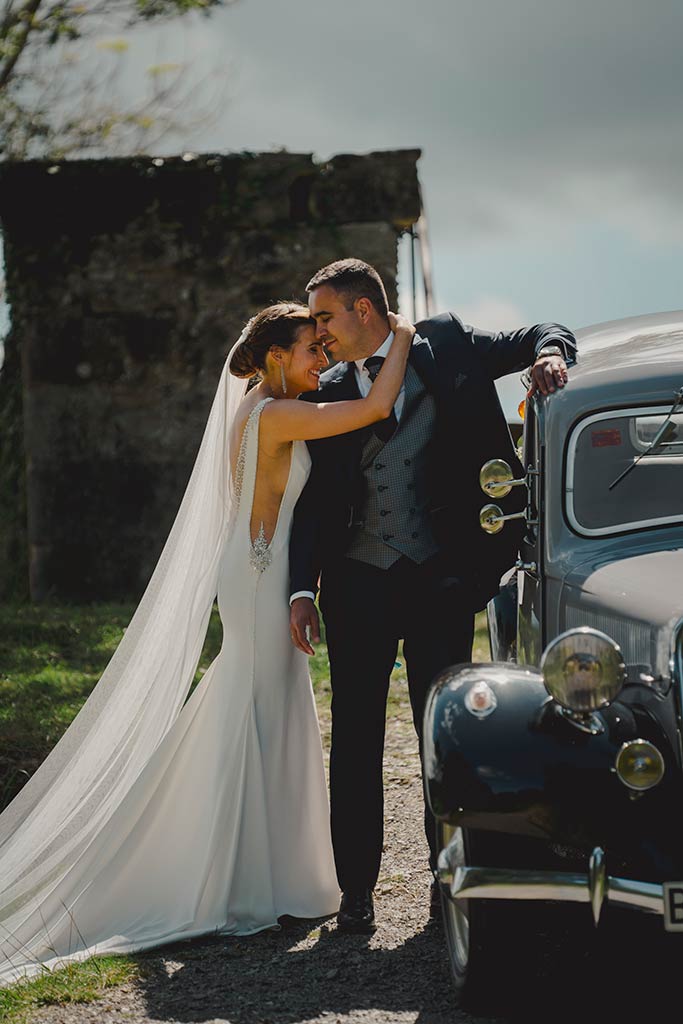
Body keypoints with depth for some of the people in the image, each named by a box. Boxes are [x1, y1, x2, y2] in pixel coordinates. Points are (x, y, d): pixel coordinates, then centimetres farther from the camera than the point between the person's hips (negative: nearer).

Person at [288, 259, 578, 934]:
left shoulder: (447, 344, 4)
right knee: (355, 738, 3)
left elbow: (546, 336, 12)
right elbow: (315, 500, 6)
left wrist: (550, 353, -12)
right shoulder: (329, 394, 8)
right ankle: (356, 889, 11)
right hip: (358, 583, 2)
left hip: (441, 580, -2)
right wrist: (302, 589, -3)